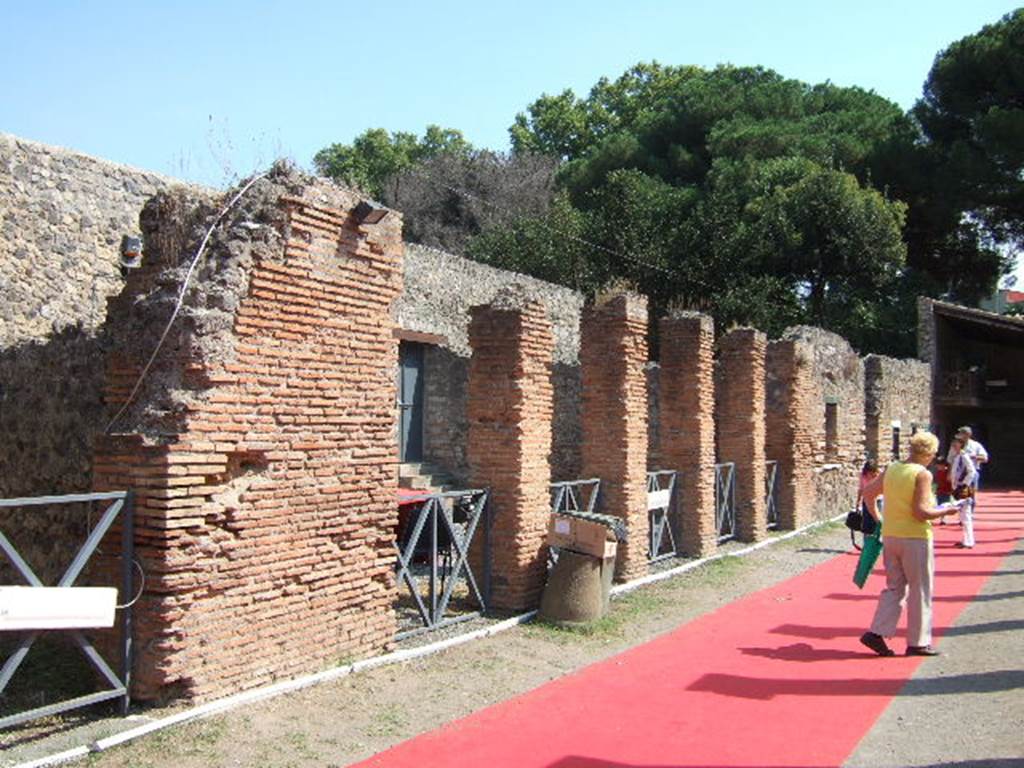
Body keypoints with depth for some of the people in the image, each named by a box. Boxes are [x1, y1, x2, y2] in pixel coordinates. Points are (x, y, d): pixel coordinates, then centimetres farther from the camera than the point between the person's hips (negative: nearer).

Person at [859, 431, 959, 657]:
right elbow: (920, 512, -19)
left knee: (895, 588, 15)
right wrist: (945, 511, -4)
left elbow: (868, 492, 12)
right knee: (920, 591, 7)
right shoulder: (923, 474, -14)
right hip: (915, 538, -6)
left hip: (890, 536, 6)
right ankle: (918, 643, 14)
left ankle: (877, 633, 6)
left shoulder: (891, 469, 5)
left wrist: (876, 516, 25)